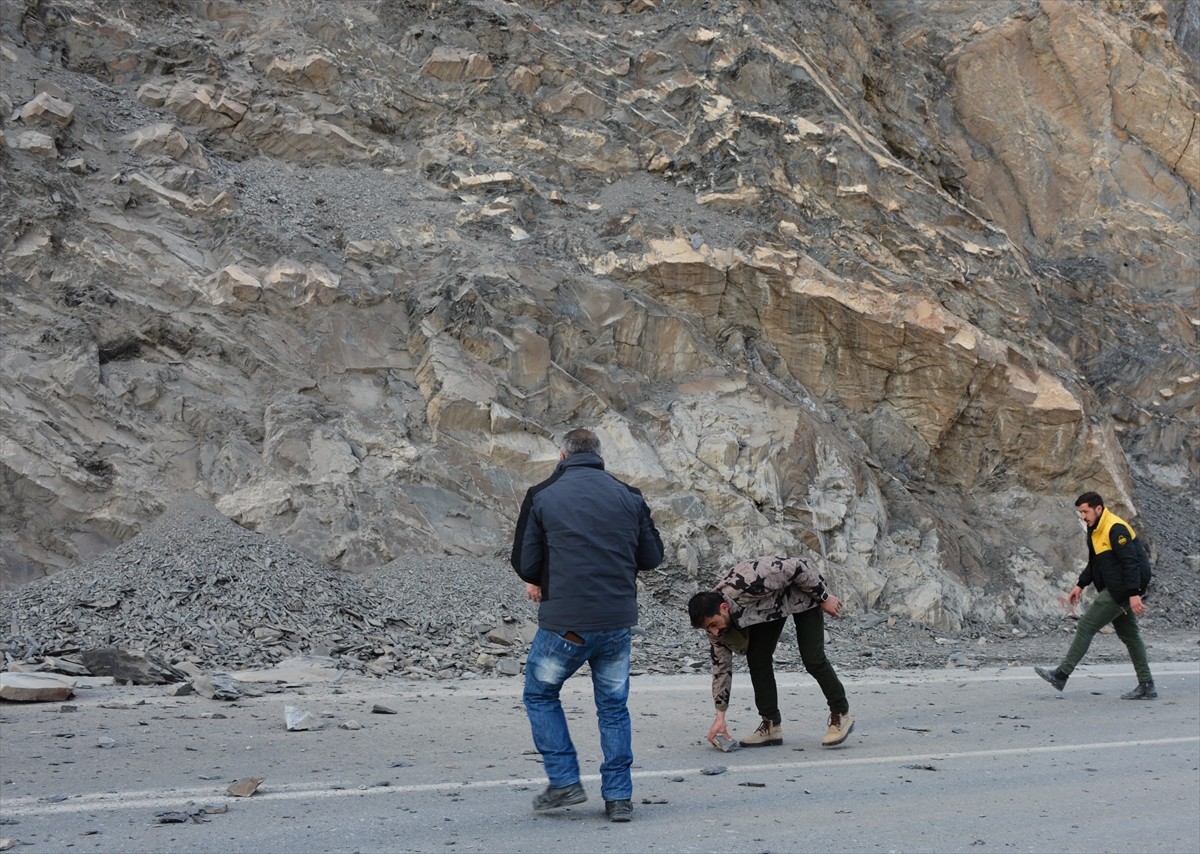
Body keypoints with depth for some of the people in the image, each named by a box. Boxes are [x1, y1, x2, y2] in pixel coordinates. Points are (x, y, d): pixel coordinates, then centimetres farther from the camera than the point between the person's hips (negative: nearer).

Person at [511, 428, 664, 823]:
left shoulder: (542, 495, -2)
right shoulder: (628, 496, 5)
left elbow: (525, 562, -1)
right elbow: (652, 556, 9)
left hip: (564, 622, -3)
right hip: (619, 621, 3)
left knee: (540, 694, 17)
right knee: (614, 705, 15)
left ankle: (564, 781, 11)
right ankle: (619, 797, 13)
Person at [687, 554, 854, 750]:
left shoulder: (747, 585, -43)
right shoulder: (714, 616, -19)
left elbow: (796, 567, -32)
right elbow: (721, 666, -11)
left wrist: (824, 598, -21)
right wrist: (720, 717, -12)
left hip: (801, 592, -6)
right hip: (768, 604, 6)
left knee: (813, 659, -12)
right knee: (757, 659, -8)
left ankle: (841, 715, 4)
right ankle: (771, 724, 1)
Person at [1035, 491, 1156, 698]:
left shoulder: (1116, 529, -18)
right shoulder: (1095, 530, 13)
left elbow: (1131, 562, -23)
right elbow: (1094, 563, 23)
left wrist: (1134, 594, -28)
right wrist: (1080, 585, 15)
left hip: (1122, 591, -10)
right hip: (1115, 590, 10)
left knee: (1086, 626, -8)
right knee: (1129, 635, 12)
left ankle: (1061, 675, -5)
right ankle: (1147, 687, 15)